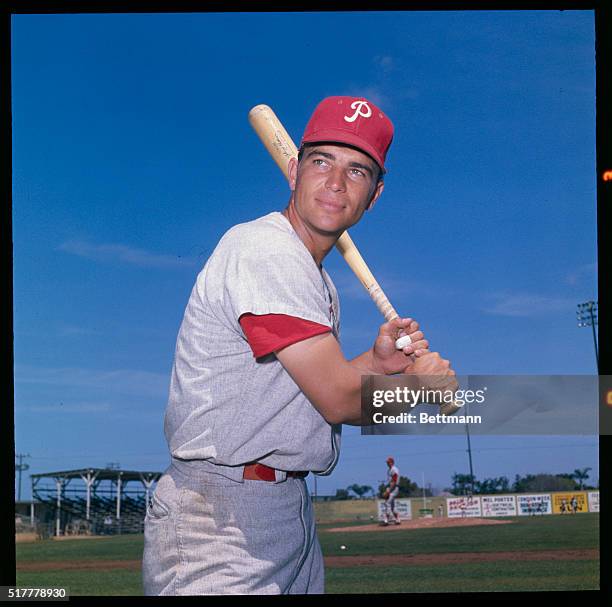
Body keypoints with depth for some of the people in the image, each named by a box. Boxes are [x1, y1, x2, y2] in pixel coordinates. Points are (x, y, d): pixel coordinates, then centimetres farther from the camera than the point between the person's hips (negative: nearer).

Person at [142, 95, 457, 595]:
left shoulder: (318, 280, 16)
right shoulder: (262, 250, -14)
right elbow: (338, 400, -17)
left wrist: (377, 363, 0)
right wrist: (422, 380, 0)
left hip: (293, 511, 9)